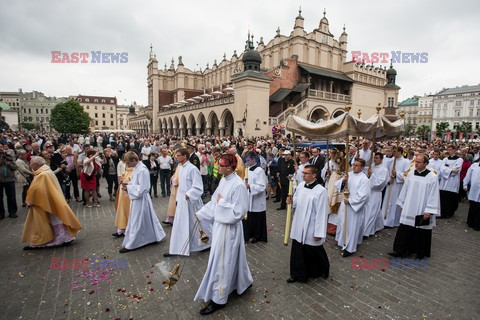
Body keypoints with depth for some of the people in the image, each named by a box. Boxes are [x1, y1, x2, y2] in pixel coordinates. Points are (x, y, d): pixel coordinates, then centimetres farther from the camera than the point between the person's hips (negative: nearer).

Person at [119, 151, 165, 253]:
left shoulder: (142, 170, -22)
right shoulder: (137, 168, 6)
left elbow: (141, 188, -24)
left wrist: (128, 187, -16)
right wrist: (128, 184, 2)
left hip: (140, 199, -9)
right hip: (137, 198, 9)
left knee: (136, 222, 3)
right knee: (146, 220, 19)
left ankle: (131, 244, 15)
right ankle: (153, 237, 32)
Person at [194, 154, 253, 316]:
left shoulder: (238, 185, -23)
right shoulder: (224, 180, 3)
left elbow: (238, 211, -24)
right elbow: (214, 201, 11)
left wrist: (221, 203, -18)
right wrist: (200, 214, 9)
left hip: (228, 227, -8)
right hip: (220, 224, 9)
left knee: (222, 261, 4)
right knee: (232, 257, 24)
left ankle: (218, 298, 22)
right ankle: (244, 282, 47)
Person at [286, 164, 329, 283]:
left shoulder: (321, 191, -20)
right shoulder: (300, 186, 0)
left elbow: (322, 214, -18)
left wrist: (319, 233, -16)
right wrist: (292, 201, -10)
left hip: (311, 229, -5)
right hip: (299, 226, 6)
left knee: (314, 253, 14)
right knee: (297, 252, 13)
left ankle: (323, 270, 42)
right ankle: (297, 274, 31)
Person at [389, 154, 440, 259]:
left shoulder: (432, 177, -11)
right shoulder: (411, 174, 2)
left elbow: (433, 195, -12)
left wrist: (429, 211, -15)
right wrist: (402, 204, 11)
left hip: (422, 211, -4)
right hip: (409, 209, 4)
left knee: (421, 232, 9)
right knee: (404, 230, 5)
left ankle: (421, 253, 27)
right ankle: (401, 250, 15)